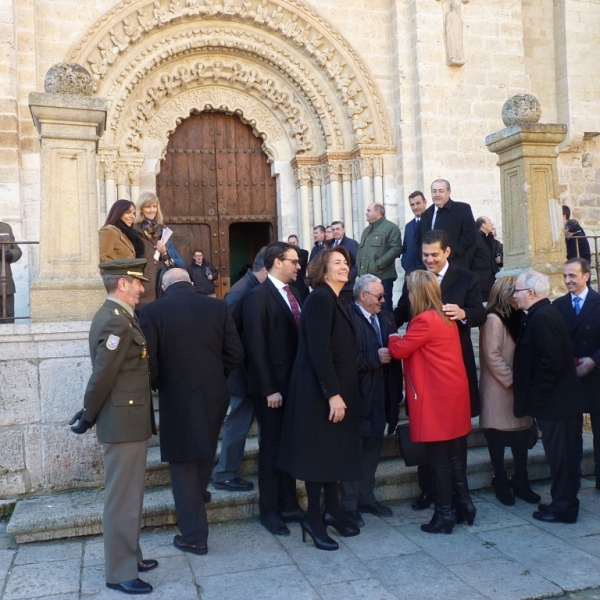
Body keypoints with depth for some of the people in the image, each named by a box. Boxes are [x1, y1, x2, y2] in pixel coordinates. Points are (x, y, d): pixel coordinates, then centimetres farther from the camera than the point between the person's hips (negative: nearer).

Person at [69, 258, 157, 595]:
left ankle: (130, 556, 32)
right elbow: (102, 375, -21)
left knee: (130, 494, 19)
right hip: (124, 422, -10)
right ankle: (120, 572, 13)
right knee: (122, 498, 1)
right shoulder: (116, 321, -20)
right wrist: (88, 417, -9)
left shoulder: (118, 317, 13)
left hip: (130, 420, 10)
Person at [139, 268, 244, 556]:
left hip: (176, 399, -3)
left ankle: (194, 536, 18)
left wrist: (159, 386, 5)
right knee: (204, 453, 27)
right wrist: (214, 378, 12)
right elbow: (235, 354, -3)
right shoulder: (218, 307, -2)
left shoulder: (152, 311, -10)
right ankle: (199, 494, 49)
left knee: (183, 466, 10)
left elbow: (148, 361, -14)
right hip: (214, 396, 3)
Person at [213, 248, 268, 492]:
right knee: (239, 422, 4)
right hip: (245, 370, -9)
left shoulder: (259, 289, 3)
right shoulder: (240, 294, -23)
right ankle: (224, 475, 19)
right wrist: (239, 369, -19)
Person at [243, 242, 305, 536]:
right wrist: (269, 389, -18)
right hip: (273, 386, -7)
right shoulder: (258, 296, -12)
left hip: (295, 383, 7)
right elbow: (256, 347, -16)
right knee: (271, 448, 6)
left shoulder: (294, 293, 10)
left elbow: (300, 336, 9)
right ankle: (269, 511, 21)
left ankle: (289, 504, 29)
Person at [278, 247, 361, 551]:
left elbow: (343, 350, 11)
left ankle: (333, 511, 27)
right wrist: (332, 394, -24)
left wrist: (341, 391, 7)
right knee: (318, 451, 1)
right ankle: (313, 519, 14)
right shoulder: (319, 298, -16)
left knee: (335, 450, 15)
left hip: (337, 388, 9)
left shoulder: (339, 301, 13)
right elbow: (318, 350, -23)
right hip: (320, 390, -9)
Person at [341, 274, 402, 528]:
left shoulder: (386, 317, 10)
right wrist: (375, 357, -22)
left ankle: (366, 498, 31)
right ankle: (349, 505, 17)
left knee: (373, 450, 17)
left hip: (381, 395, 7)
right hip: (358, 396, -7)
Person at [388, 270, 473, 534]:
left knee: (438, 457, 0)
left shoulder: (424, 320, -18)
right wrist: (402, 338, 8)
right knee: (453, 454, 17)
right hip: (451, 394, 9)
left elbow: (399, 350, -11)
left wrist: (392, 337, 8)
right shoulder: (446, 317, 11)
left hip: (436, 397, -9)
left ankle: (444, 514, 8)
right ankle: (465, 503, 25)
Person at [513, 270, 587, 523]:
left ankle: (563, 507, 14)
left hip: (555, 402, -10)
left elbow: (551, 362, -27)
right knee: (563, 455, 17)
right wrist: (533, 395, 15)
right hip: (561, 399, 10)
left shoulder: (542, 318, -20)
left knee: (560, 456, 2)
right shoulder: (544, 314, 11)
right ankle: (564, 502, 29)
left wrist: (534, 396, -18)